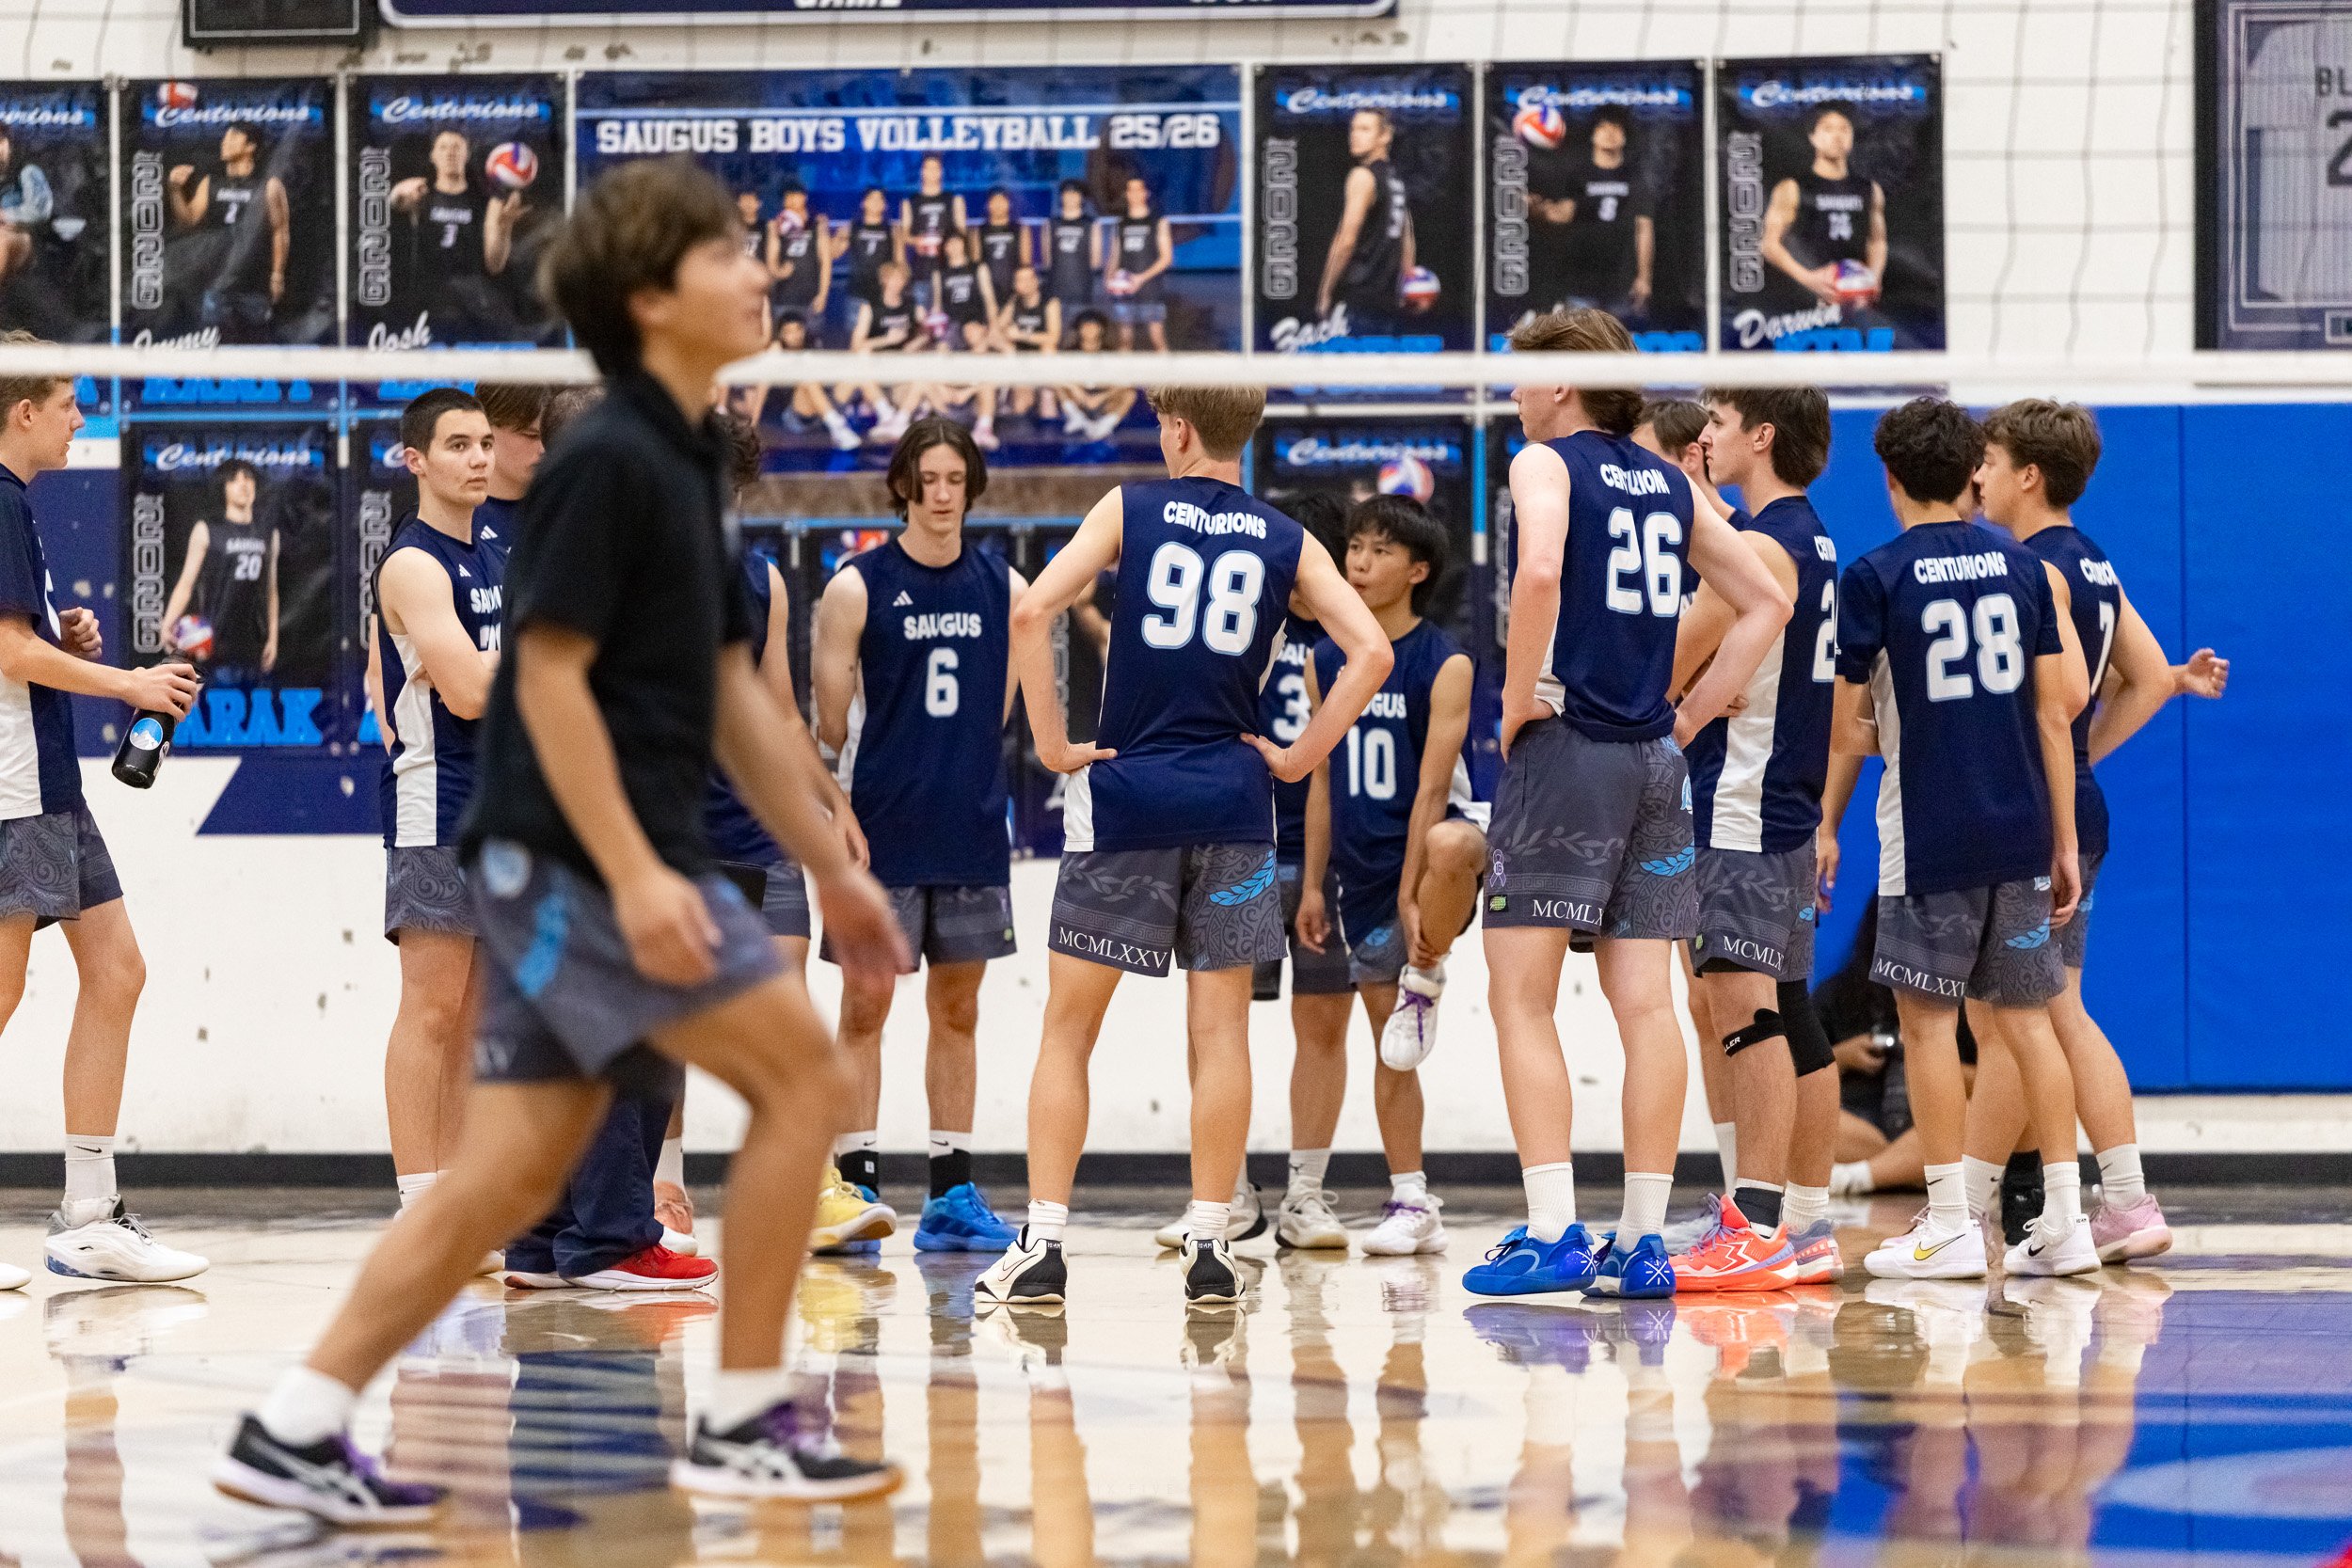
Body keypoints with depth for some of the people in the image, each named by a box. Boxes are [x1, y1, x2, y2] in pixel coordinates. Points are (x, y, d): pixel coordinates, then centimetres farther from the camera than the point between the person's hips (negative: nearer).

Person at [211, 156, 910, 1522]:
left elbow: (731, 691, 22)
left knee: (510, 1178, 6)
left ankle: (296, 1429, 7)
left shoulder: (688, 465, 17)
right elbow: (548, 673, -17)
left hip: (587, 870, 9)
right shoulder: (607, 462, -12)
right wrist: (633, 874, -23)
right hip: (575, 857, -9)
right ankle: (746, 1421, -1)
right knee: (803, 1075, -7)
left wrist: (831, 867, 21)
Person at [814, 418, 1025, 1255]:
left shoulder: (1003, 587, 7)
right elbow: (830, 723, -2)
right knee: (865, 1005, -3)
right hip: (883, 832, -4)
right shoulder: (857, 586, -4)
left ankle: (952, 1194, 12)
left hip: (971, 831, 4)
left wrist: (947, 766, 7)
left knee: (957, 1010, 8)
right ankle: (857, 1184, 1)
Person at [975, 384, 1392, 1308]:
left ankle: (1042, 1244, -1)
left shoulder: (1131, 510, 0)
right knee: (1220, 1030, 4)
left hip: (1124, 787, -2)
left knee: (1069, 1024, 5)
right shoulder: (1284, 542, 6)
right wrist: (1300, 755, 2)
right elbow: (1372, 652, -4)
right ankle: (1209, 1246, 1)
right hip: (1231, 797, 2)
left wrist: (1053, 743, -5)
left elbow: (1032, 614, -12)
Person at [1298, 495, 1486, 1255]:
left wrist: (1411, 895, -19)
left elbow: (1431, 786, -14)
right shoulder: (1326, 663, 7)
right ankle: (1411, 1204, 13)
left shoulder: (1445, 664, -9)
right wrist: (1313, 884, 7)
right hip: (1363, 870, 5)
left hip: (1429, 846, -5)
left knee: (1452, 846, -42)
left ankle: (1425, 980, -15)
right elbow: (1325, 779, 12)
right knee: (1388, 1044, 6)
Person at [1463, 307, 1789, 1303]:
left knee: (1521, 995, -3)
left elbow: (1539, 571, -24)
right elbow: (1766, 603, 19)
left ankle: (1553, 1233, -11)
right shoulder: (1669, 485, 16)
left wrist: (1518, 699, -14)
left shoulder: (1546, 463, -3)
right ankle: (1643, 1241, 4)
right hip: (1652, 758, 6)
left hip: (1562, 745, -6)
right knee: (1643, 1003, 4)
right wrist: (1691, 714, 15)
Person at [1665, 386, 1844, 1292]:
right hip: (1788, 810, 10)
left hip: (1742, 811, -10)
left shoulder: (1756, 547, -14)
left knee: (1742, 1003, -14)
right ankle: (1808, 1226, 17)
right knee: (1788, 1014, 12)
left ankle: (1754, 1226, -20)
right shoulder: (1812, 542, 16)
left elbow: (1664, 671, -11)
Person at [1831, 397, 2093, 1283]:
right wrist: (2064, 842, 12)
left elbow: (1842, 727, -4)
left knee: (1927, 1018, 2)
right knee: (2026, 1018, 9)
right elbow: (2054, 712, 7)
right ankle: (2064, 1221, 8)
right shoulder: (2019, 566, 6)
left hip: (1929, 836, -4)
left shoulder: (1875, 577, -6)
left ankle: (1949, 1225, 1)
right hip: (2020, 829, 4)